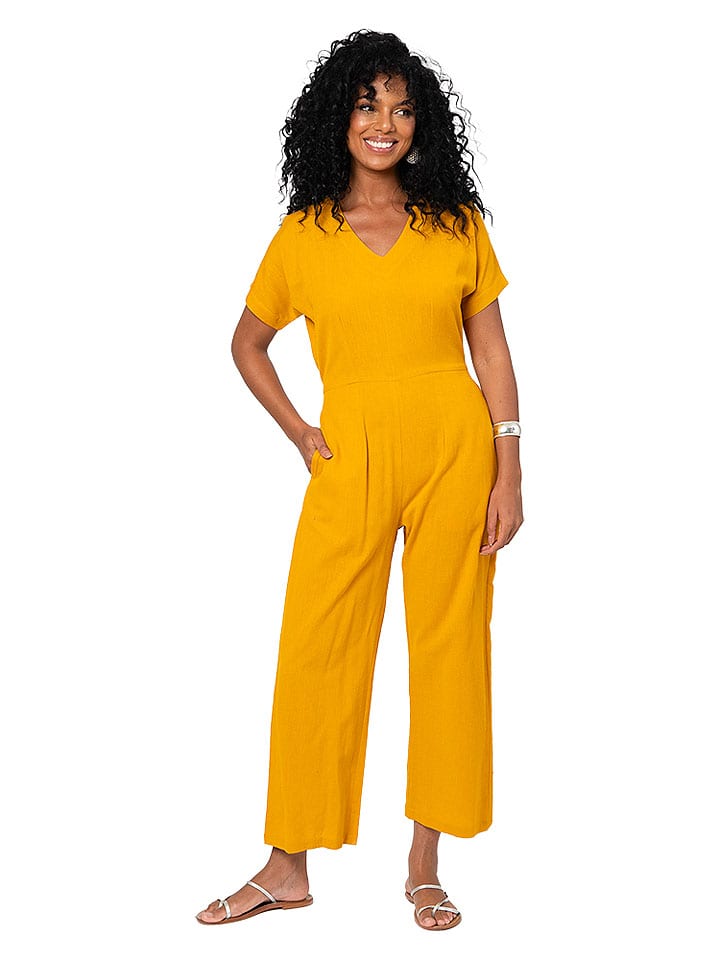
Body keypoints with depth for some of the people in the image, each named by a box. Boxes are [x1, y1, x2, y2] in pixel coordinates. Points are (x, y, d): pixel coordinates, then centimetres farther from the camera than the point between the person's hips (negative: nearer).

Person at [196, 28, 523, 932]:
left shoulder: (457, 223, 5)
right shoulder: (303, 234, 6)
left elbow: (492, 351, 6)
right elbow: (247, 343, 17)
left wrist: (509, 473, -1)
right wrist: (297, 432, 4)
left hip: (454, 447, 0)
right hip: (353, 453, 0)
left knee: (449, 644, 4)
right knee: (316, 648, 0)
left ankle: (424, 865, 18)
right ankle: (288, 867, 15)